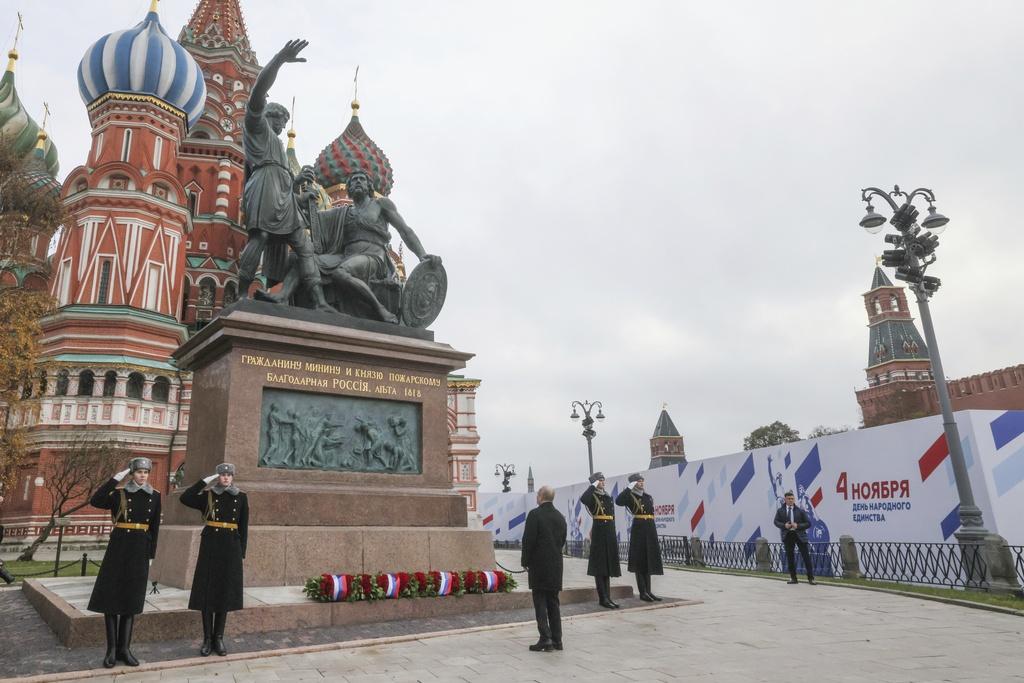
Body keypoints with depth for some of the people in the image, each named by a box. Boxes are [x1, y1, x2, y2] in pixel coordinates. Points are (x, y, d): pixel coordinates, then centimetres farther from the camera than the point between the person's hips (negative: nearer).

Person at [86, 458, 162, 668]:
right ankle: (112, 648, 10)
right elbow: (95, 501, -21)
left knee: (132, 598, 6)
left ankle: (124, 648, 14)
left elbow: (154, 528, 8)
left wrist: (150, 555, 5)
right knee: (111, 595, -1)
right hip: (119, 547, -2)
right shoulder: (119, 493, -1)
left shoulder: (155, 496, 5)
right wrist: (115, 479, -21)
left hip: (140, 550, 2)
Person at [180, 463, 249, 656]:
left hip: (231, 548, 1)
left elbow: (244, 528, 7)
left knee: (225, 592, 6)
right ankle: (207, 639, 13)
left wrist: (241, 553, 3)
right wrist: (204, 481, -11)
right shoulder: (208, 497, 3)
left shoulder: (241, 498, 5)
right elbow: (185, 498, -15)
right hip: (210, 547, -1)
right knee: (207, 592, 1)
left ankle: (218, 638, 17)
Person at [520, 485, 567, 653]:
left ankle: (545, 639, -2)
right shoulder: (560, 517, 8)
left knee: (540, 602, 0)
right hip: (556, 566, 6)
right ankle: (556, 640, 16)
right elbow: (562, 541, 12)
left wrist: (525, 561, -3)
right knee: (553, 602, 13)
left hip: (539, 565, -6)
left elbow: (528, 540, -13)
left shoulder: (535, 514, -12)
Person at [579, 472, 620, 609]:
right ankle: (602, 598, 0)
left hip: (610, 533, 7)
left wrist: (614, 536, 16)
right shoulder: (592, 497, -5)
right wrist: (593, 486, -20)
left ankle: (607, 597, 17)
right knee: (600, 566, -3)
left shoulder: (609, 497, 16)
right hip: (599, 532, -7)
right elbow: (583, 499, -31)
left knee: (608, 566, 10)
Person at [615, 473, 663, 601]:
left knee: (649, 560, 8)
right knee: (640, 561, -2)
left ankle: (648, 591, 14)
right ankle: (642, 592, 2)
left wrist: (654, 533, 18)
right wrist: (629, 488, -21)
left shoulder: (648, 496, 16)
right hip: (638, 529, -7)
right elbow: (618, 501, -24)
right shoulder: (630, 496, -5)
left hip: (650, 529, 7)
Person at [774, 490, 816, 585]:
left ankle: (810, 578, 3)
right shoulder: (780, 511, 6)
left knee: (806, 556, -3)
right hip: (787, 535, 2)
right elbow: (776, 522, 5)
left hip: (800, 535, -2)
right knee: (790, 557, 7)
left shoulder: (800, 511, 0)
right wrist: (784, 525, -13)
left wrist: (798, 526, -16)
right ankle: (793, 578, 16)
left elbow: (808, 523, 0)